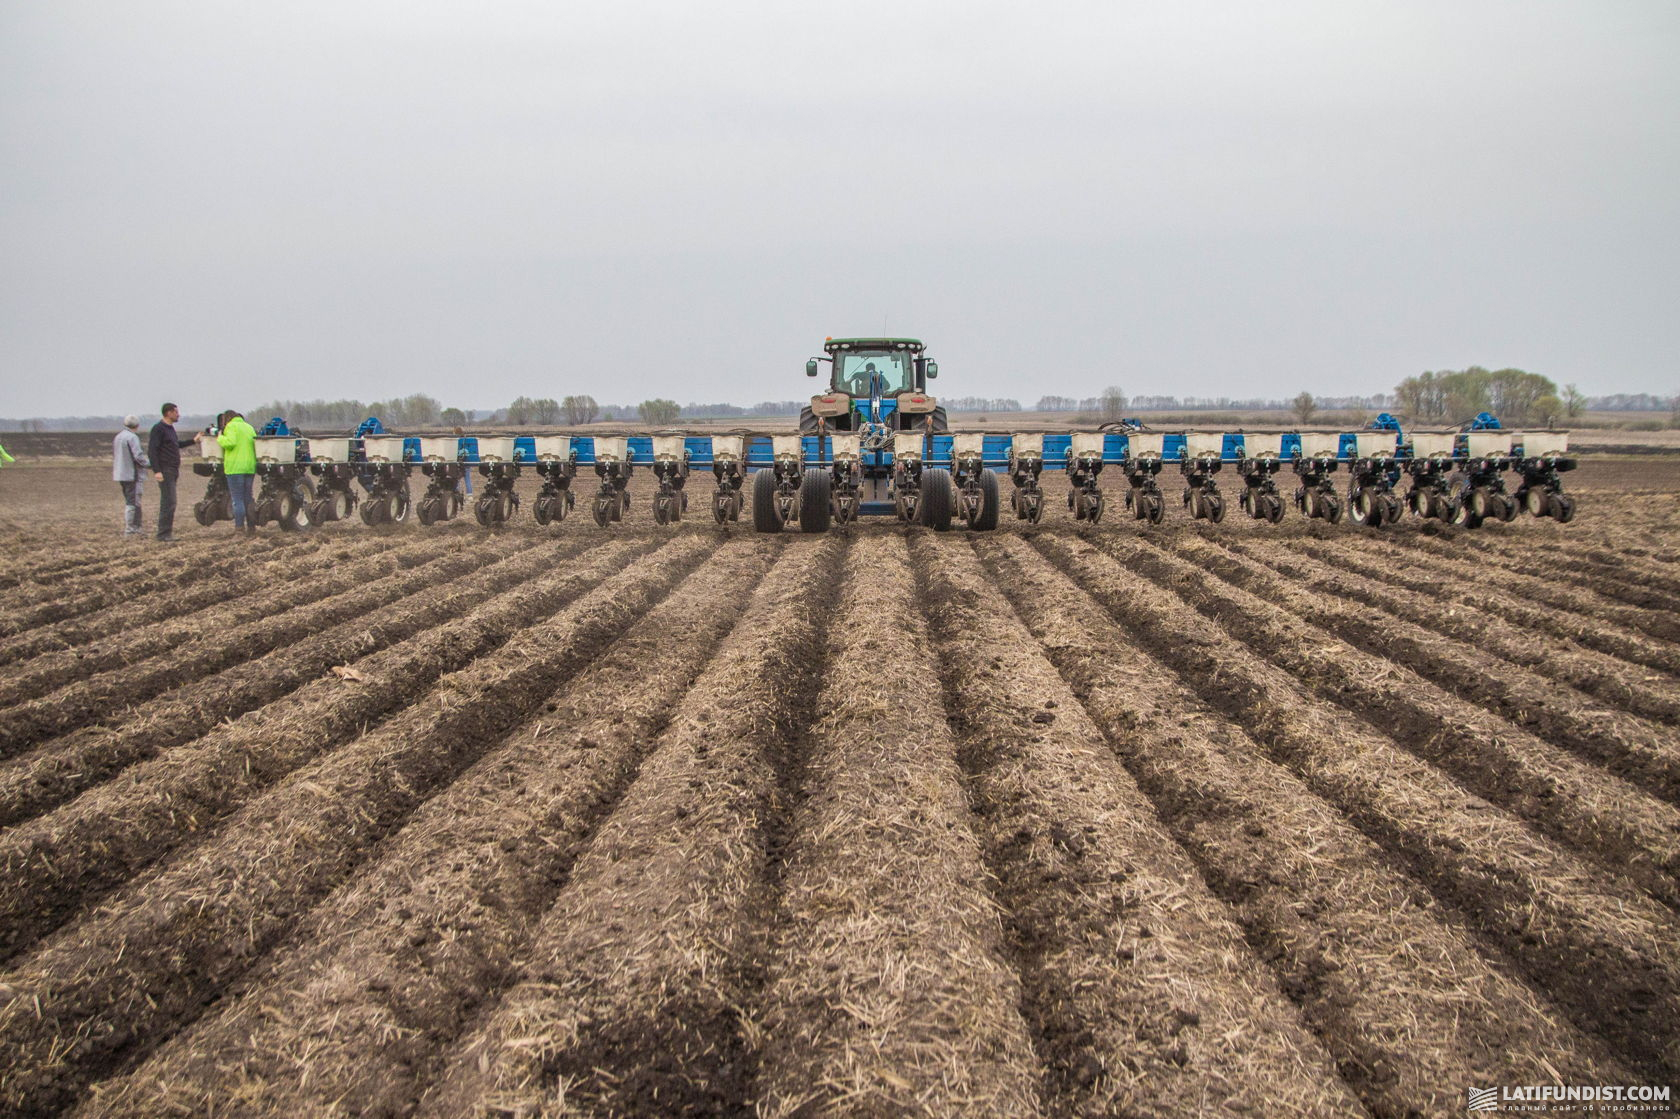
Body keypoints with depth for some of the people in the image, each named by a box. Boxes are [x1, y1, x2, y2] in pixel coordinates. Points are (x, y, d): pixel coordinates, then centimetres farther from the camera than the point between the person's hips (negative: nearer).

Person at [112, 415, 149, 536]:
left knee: (128, 502, 16)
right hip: (132, 475, -9)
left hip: (121, 475, 9)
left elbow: (114, 456, 19)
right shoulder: (132, 437, -15)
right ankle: (130, 530, -6)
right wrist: (149, 464, -5)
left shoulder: (118, 437, 14)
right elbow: (138, 456, -20)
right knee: (133, 503, -6)